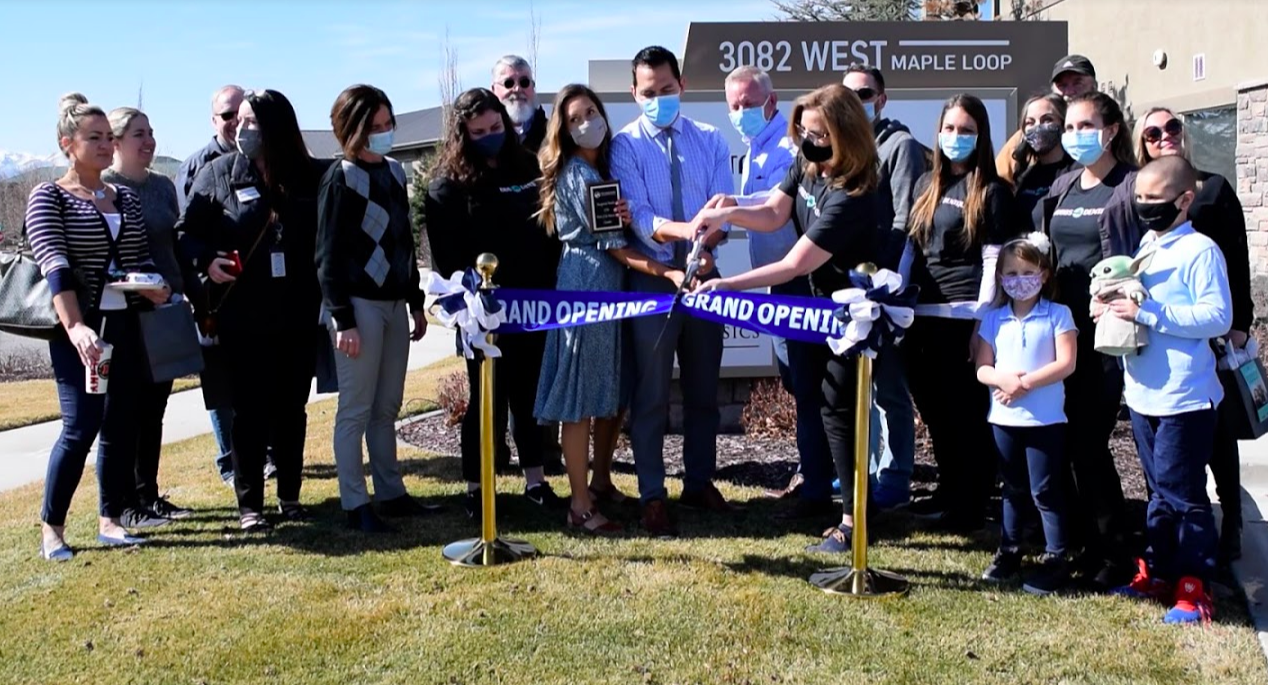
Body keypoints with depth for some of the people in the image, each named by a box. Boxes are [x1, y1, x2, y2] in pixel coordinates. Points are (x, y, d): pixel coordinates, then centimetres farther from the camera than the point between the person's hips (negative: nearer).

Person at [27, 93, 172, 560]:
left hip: (125, 327, 6)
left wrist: (155, 288, -5)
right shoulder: (48, 198, -5)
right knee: (81, 428, -10)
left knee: (121, 428, 8)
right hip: (77, 331, -5)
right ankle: (51, 528, 5)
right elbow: (55, 266, -17)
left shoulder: (126, 198, 12)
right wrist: (75, 327, -30)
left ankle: (110, 520, 19)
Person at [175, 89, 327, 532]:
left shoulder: (312, 177, 2)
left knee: (292, 409, 11)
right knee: (251, 412, 4)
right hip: (243, 318, -1)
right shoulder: (219, 173, 1)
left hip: (298, 316, 2)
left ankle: (290, 496, 25)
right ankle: (249, 504, 14)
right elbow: (186, 232, 2)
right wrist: (206, 262, -15)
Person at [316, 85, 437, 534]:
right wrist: (343, 319, -15)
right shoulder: (341, 179, -7)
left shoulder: (393, 172, 12)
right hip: (360, 304, -6)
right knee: (356, 409, -1)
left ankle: (391, 492, 19)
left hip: (394, 302, 7)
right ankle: (355, 504, 5)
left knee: (387, 406, 11)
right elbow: (329, 255, -10)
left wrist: (416, 302, 17)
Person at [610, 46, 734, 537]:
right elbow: (637, 214, -16)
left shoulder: (710, 141, 6)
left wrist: (707, 245, -25)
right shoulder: (626, 144, -4)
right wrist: (684, 230, -35)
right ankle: (652, 496, 12)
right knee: (651, 395, 2)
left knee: (704, 390, 13)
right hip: (652, 279, -3)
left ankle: (700, 484, 28)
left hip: (703, 275, 4)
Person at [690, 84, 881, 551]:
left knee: (837, 408, -6)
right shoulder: (806, 167, -5)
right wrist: (727, 214, -19)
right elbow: (773, 214, 0)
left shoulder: (850, 200, -32)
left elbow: (793, 266, -33)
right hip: (821, 304, 9)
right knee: (827, 402, 17)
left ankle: (852, 520, 3)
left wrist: (727, 285, -35)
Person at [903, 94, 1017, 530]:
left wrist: (983, 321, -14)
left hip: (964, 317, -6)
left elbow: (995, 260, -8)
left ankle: (971, 506, 12)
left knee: (968, 415, 0)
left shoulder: (991, 191, -3)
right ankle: (948, 491, 30)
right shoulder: (927, 185, 16)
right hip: (923, 315, 7)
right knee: (935, 411, 14)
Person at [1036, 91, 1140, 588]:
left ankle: (1110, 555, 7)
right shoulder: (1060, 188, 15)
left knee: (1088, 440, -6)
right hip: (1062, 327, 6)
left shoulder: (1133, 185, -4)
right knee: (1071, 439, 9)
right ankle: (1085, 542, 22)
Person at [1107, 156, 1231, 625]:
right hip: (1143, 392, 8)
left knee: (1183, 493, -2)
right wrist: (1114, 310, 1)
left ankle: (1193, 588, 9)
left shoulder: (1200, 251, -13)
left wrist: (1147, 314, -24)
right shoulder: (1144, 247, 11)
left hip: (1185, 397, -8)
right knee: (1158, 491, 17)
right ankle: (1157, 572, 28)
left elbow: (1219, 318, -21)